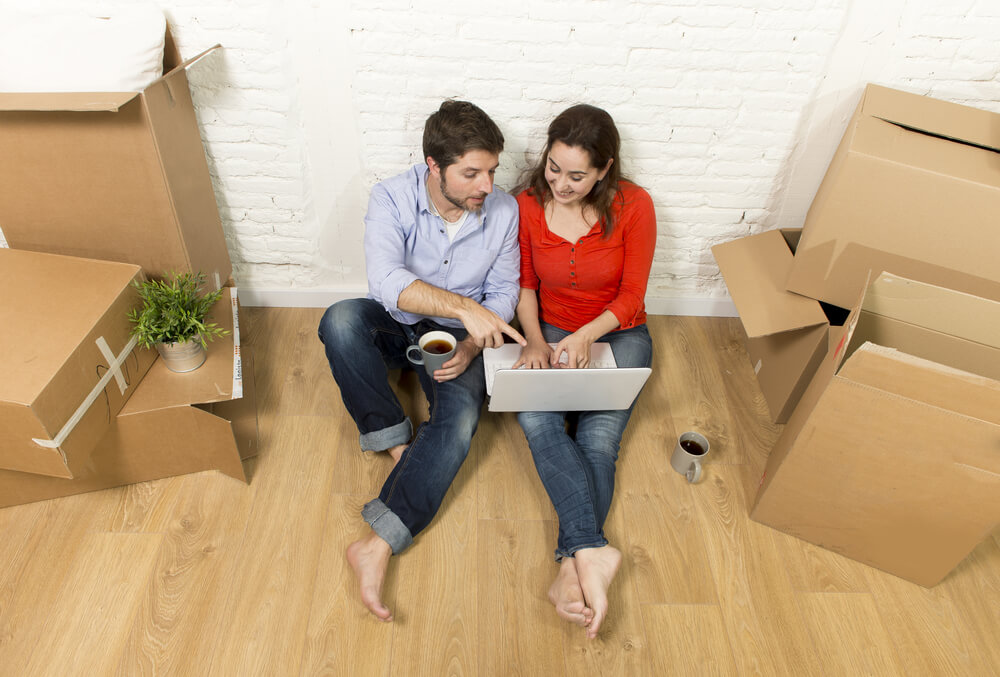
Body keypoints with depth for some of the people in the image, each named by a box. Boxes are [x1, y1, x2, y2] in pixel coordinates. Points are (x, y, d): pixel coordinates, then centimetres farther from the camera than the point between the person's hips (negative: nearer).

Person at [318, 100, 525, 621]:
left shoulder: (503, 211, -11)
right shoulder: (392, 198, -18)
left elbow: (503, 293, -3)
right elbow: (386, 279, -34)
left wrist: (471, 345, -20)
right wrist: (463, 307, -47)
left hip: (458, 335, 0)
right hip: (396, 323, 1)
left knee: (460, 420, -28)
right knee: (340, 320, -32)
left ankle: (378, 543, -29)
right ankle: (397, 441, -16)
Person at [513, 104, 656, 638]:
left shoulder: (633, 207, -13)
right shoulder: (528, 204, -7)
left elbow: (631, 295, -8)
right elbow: (525, 283, 3)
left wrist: (585, 336, -25)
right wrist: (534, 340, -14)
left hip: (617, 334, -1)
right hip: (551, 332, 1)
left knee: (598, 440, -24)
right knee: (535, 420, -28)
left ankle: (570, 567, -22)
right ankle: (593, 551, -33)